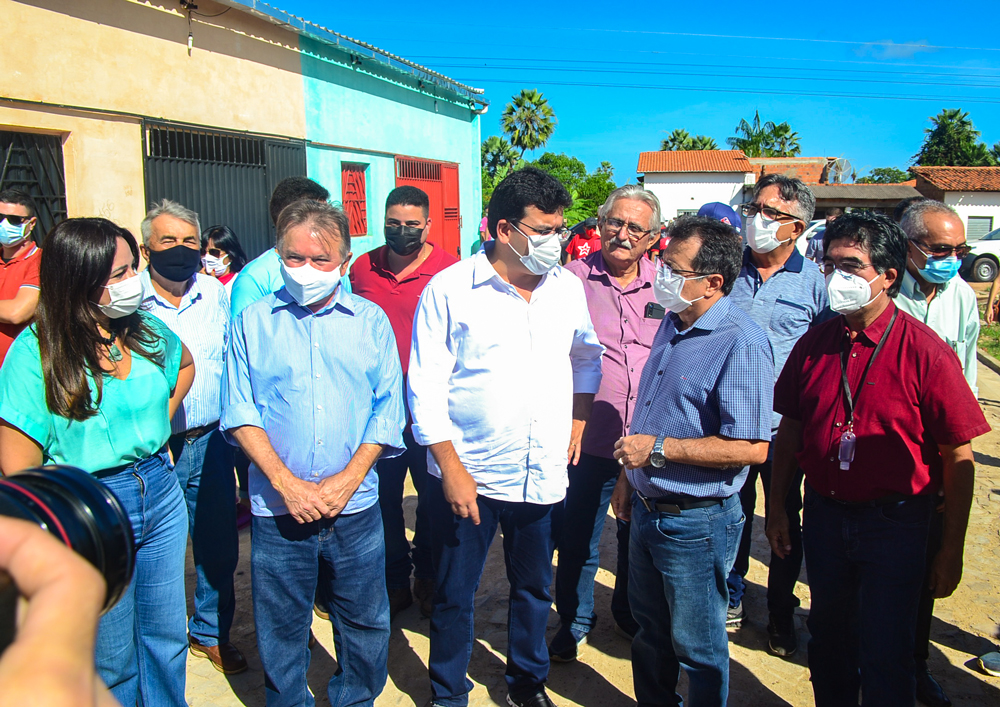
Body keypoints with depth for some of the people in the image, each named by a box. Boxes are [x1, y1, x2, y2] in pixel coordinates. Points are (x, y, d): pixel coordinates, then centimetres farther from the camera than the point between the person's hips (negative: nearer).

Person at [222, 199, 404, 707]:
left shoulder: (370, 321, 5)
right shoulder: (253, 322, 4)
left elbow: (388, 409, 1)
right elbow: (239, 412, -2)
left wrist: (347, 480, -10)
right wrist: (286, 483, -12)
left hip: (355, 508, 1)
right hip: (277, 509, 0)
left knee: (365, 624, 13)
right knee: (281, 631, 12)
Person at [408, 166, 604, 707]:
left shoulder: (568, 287, 2)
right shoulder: (449, 289, -10)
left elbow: (588, 357, 20)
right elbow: (427, 387, -9)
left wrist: (578, 420, 10)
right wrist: (451, 468, -12)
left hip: (544, 474, 4)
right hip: (467, 474, -3)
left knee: (534, 587, 19)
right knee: (454, 595, 10)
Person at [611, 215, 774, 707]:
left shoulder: (741, 344, -22)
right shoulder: (672, 324, 5)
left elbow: (751, 447, -26)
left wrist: (659, 449, -24)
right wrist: (629, 476, 17)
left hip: (697, 523, -8)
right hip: (647, 509, 8)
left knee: (698, 646, 12)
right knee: (650, 628, 25)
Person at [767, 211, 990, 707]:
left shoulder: (926, 352, -15)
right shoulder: (814, 343, -2)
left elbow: (959, 457, -11)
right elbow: (791, 429, 7)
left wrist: (951, 549, -9)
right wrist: (777, 507, 9)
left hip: (894, 522, -4)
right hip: (824, 513, 4)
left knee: (885, 657, 6)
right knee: (829, 640, 21)